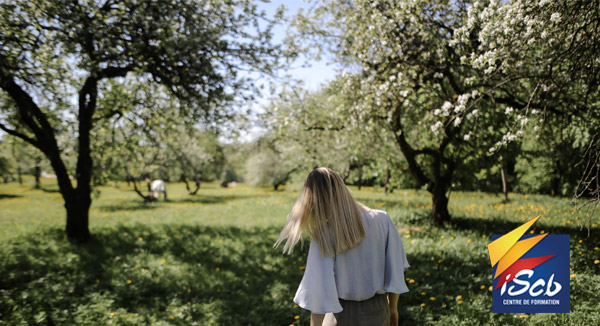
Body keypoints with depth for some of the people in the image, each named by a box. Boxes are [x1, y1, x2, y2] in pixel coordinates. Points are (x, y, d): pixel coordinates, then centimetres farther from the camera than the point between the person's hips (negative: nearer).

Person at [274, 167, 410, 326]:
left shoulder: (323, 237, -22)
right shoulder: (382, 220, -13)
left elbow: (319, 292, -21)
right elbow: (395, 271, -4)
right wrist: (393, 307, 11)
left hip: (342, 313, -3)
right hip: (377, 312, 3)